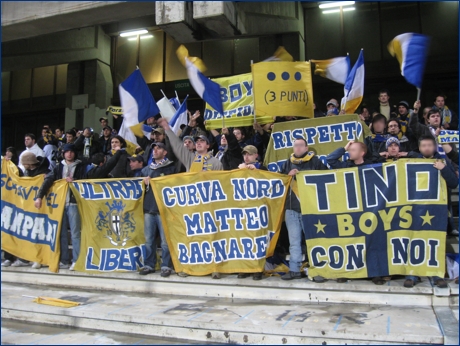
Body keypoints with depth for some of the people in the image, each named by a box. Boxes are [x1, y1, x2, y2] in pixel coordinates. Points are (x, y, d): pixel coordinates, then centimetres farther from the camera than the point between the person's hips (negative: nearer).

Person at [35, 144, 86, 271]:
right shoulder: (59, 167, 13)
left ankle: (76, 260, -1)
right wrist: (39, 196, -8)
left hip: (73, 203, -3)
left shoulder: (80, 167, 7)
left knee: (75, 233, -5)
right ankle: (64, 260, 14)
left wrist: (73, 181, -11)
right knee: (61, 233, 6)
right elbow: (48, 181, 3)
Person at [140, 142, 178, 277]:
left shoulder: (171, 168, 5)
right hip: (148, 208, 4)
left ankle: (166, 266, 5)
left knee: (165, 240, -3)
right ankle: (149, 265, 17)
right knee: (148, 239, 7)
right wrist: (144, 182, 4)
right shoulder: (146, 169, 19)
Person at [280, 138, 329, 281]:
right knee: (294, 240, 8)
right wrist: (288, 175, -3)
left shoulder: (315, 161, 1)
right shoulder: (288, 163, 14)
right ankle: (294, 269, 15)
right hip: (291, 207, 4)